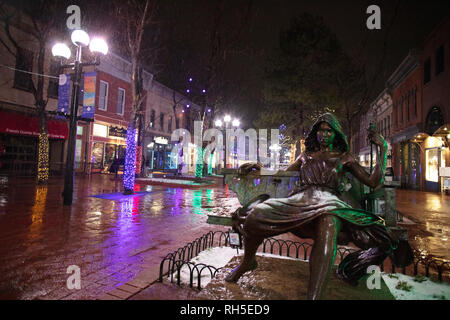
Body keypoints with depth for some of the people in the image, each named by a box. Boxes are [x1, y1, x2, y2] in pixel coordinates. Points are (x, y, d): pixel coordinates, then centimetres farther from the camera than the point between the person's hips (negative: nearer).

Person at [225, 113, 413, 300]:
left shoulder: (344, 158, 22)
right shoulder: (306, 156, 29)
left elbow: (374, 182, 14)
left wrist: (382, 148, 12)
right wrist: (258, 167, 12)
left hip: (328, 203, -1)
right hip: (299, 201, 2)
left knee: (328, 223, -43)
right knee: (255, 213, -28)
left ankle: (313, 296, -46)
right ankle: (248, 261, 0)